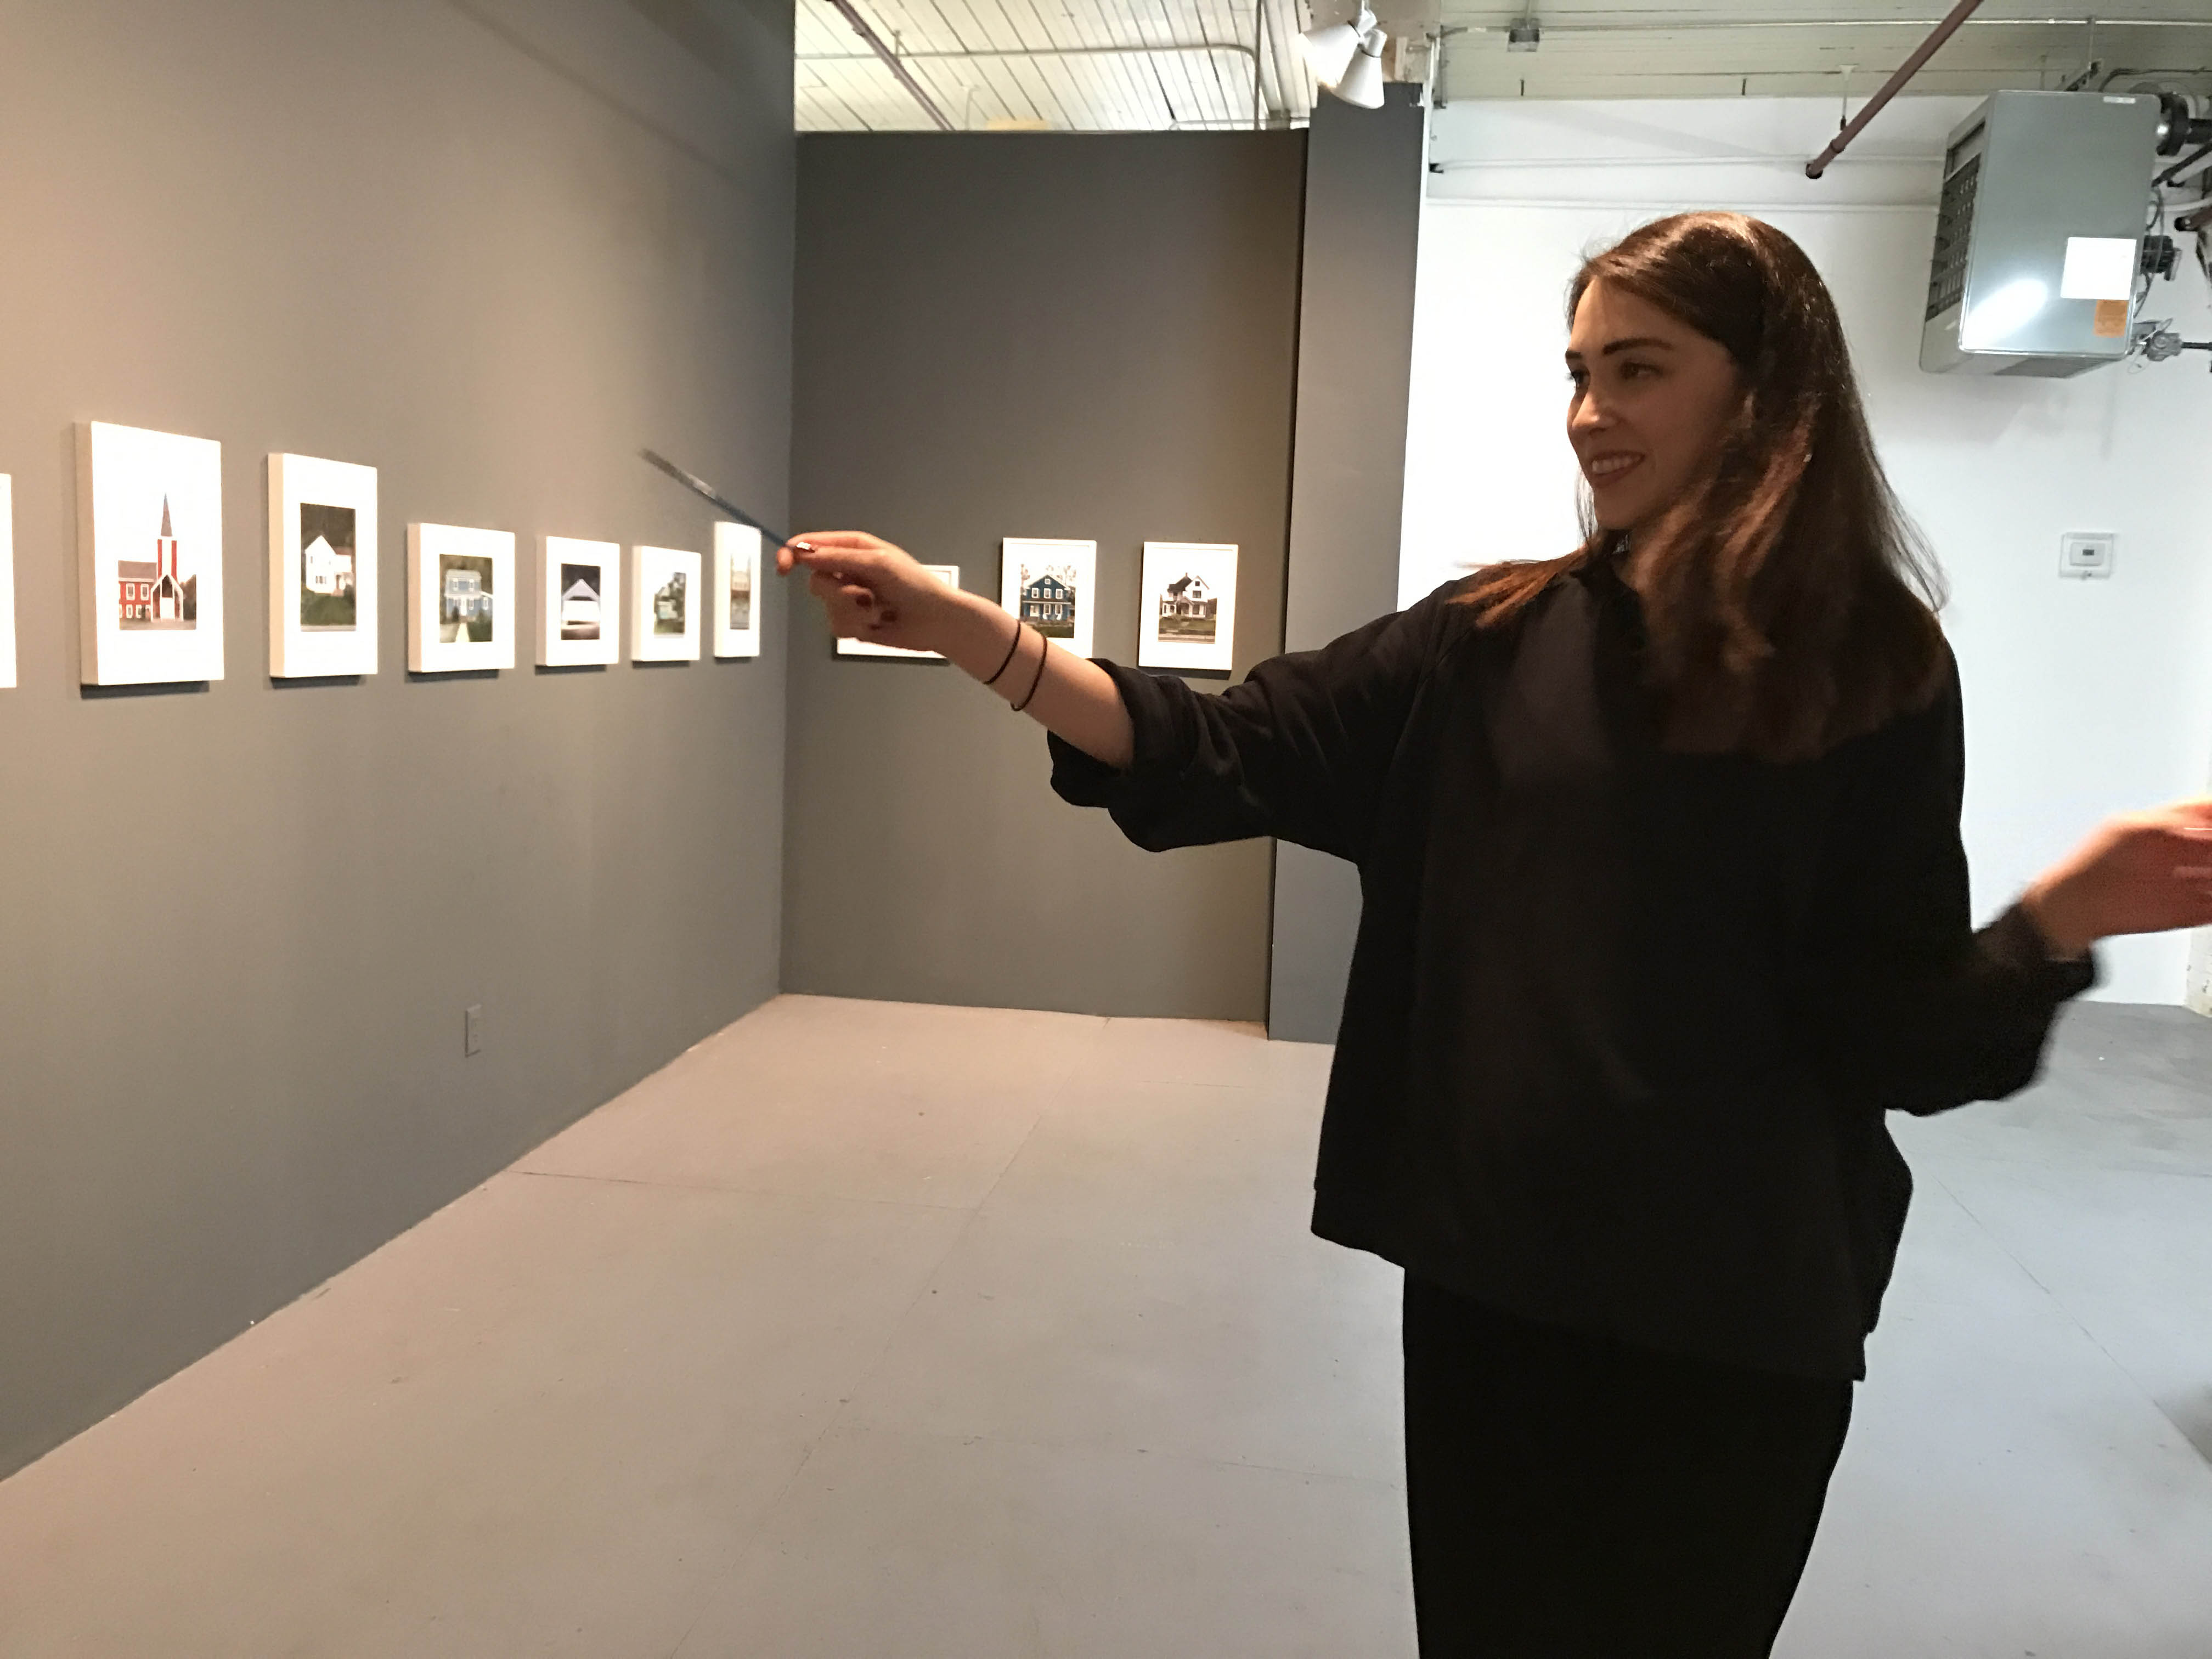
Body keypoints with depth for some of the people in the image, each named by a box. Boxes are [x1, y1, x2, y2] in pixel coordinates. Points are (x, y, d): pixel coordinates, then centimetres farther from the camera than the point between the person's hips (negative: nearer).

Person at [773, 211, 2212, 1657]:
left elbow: (1902, 1036, -8)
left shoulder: (1874, 671, -7)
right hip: (1486, 1270, 3)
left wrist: (2065, 914, -28)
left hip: (1734, 1317, -2)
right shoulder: (1493, 641, -1)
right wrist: (955, 624, -18)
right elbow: (1221, 756, -9)